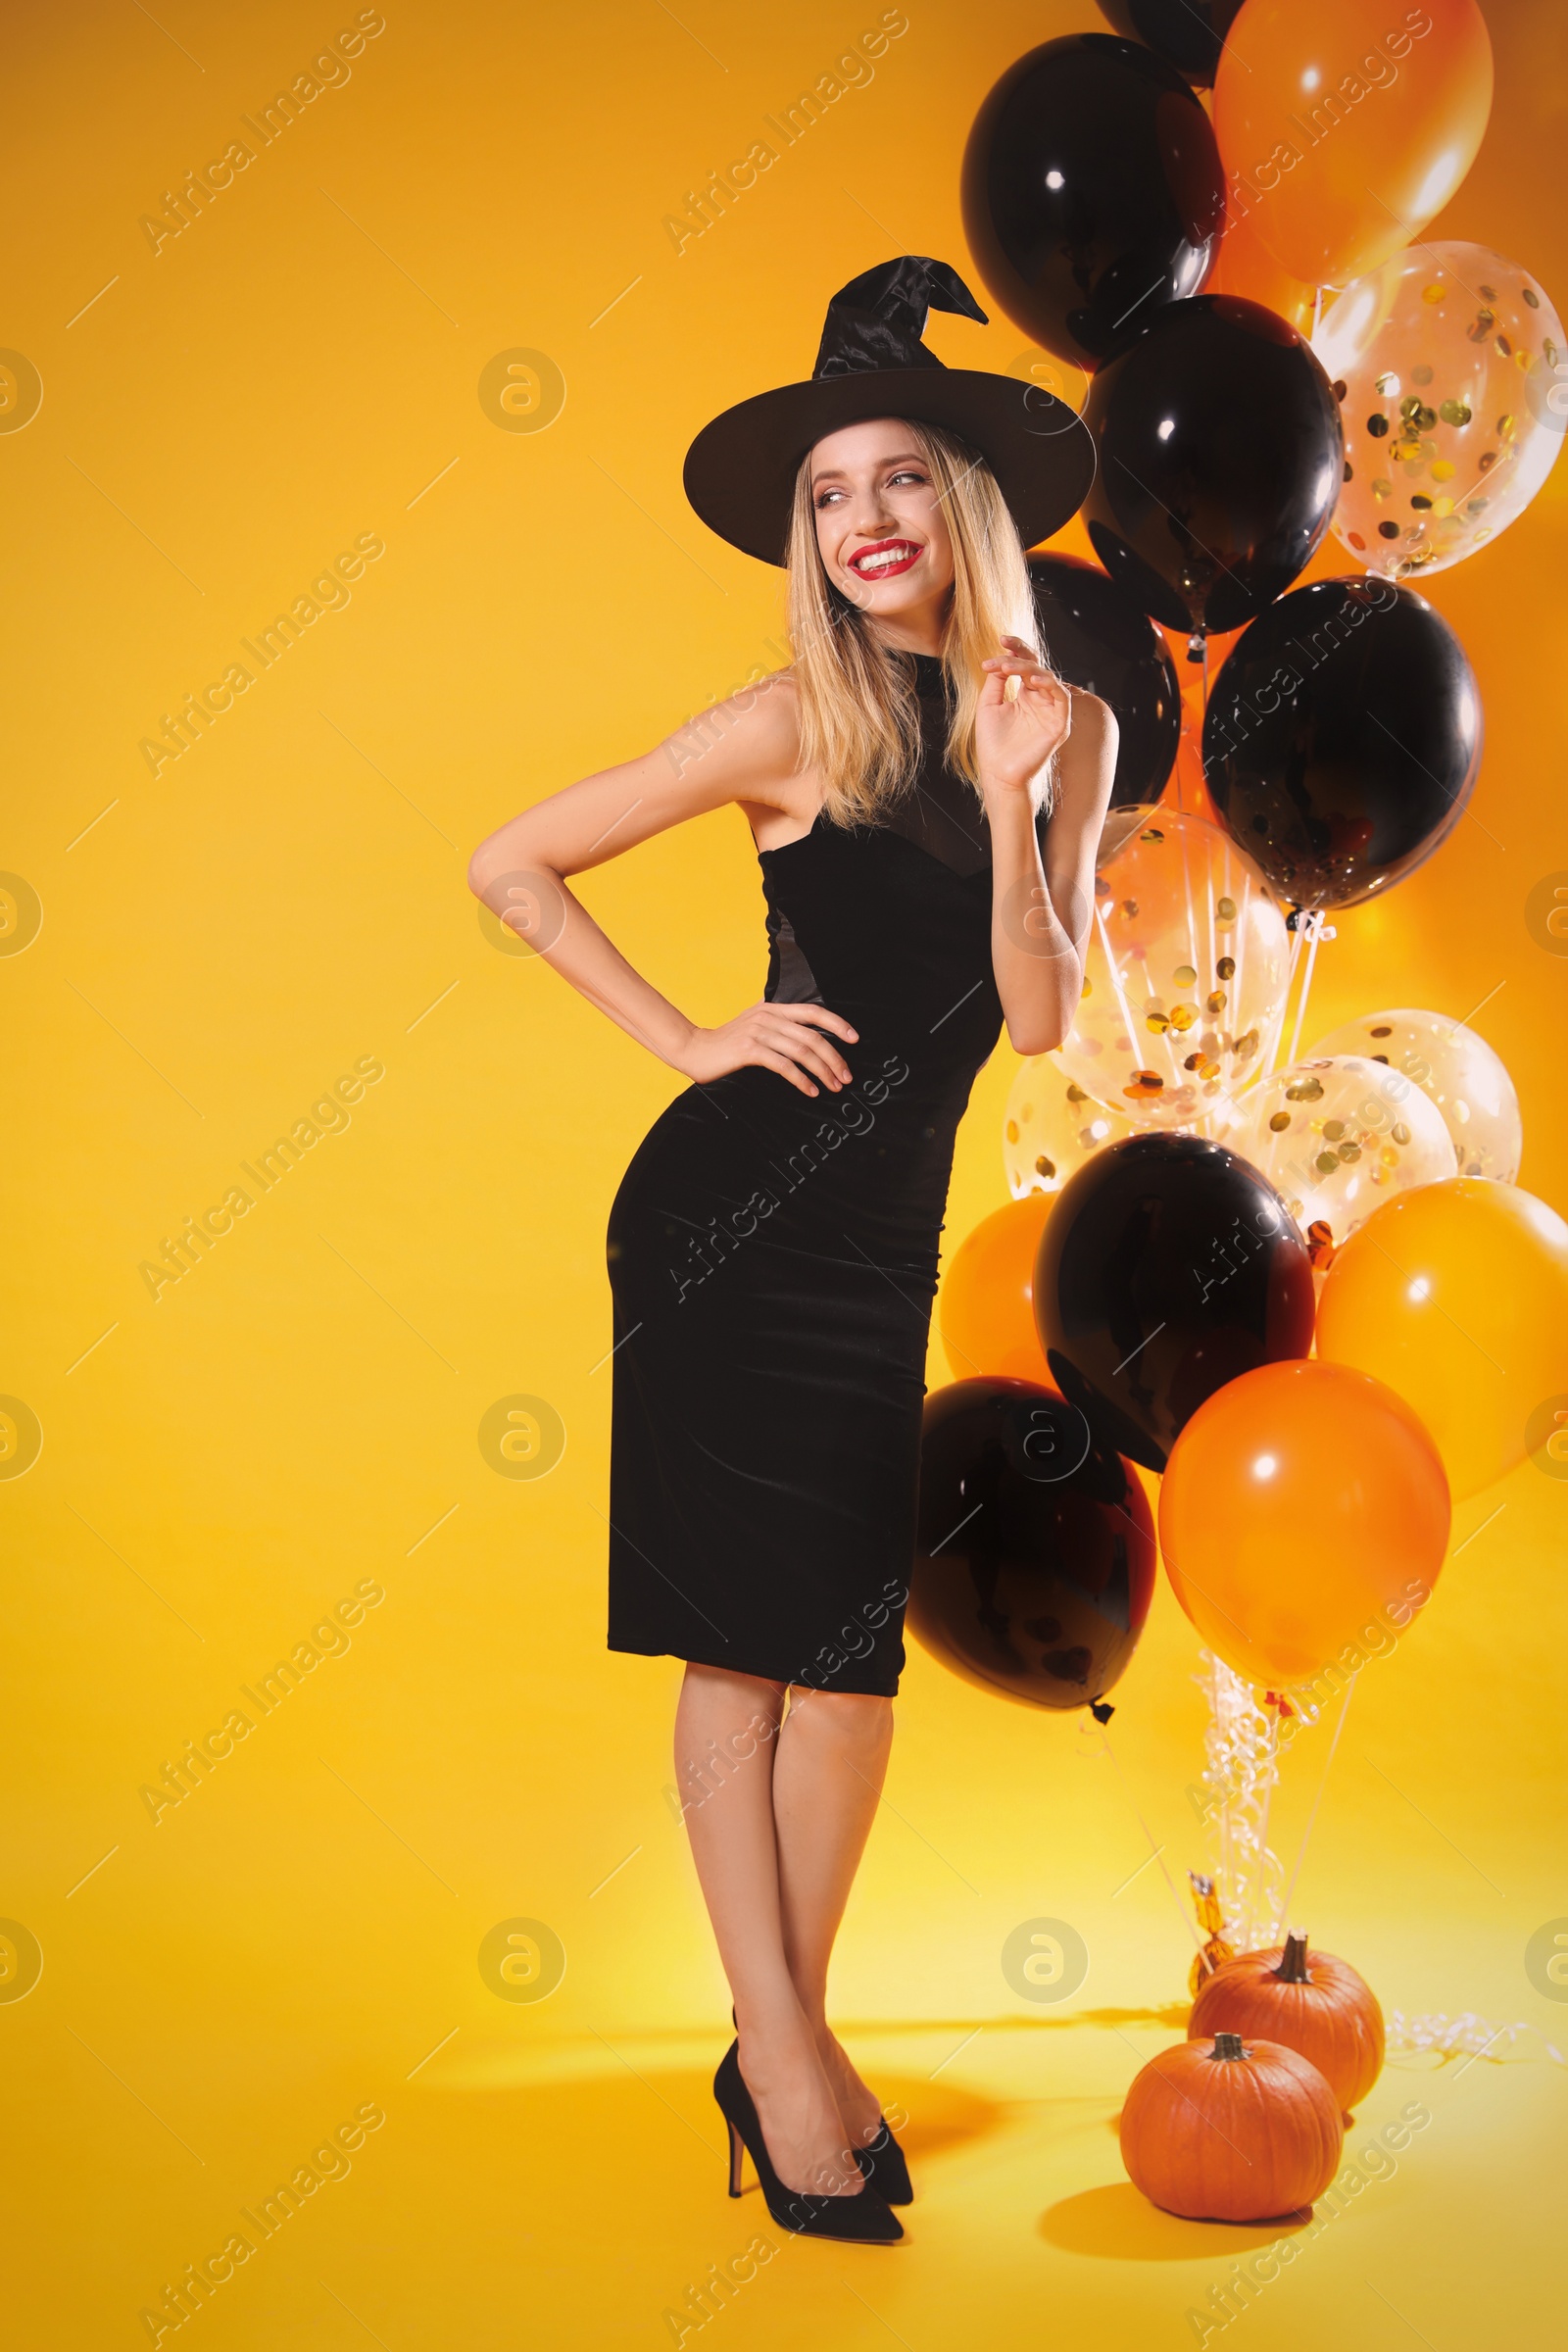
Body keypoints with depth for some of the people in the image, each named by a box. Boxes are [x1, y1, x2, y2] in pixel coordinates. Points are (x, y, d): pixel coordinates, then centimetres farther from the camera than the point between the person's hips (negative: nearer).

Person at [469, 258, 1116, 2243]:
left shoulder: (1062, 721, 5)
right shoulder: (793, 723, -6)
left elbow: (1039, 1021, -1)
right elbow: (510, 868, -2)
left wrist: (1013, 804, -13)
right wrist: (693, 1044, -5)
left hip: (893, 1226, 4)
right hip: (734, 1207, -4)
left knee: (850, 1644, 6)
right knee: (745, 1630, 1)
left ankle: (787, 2035, 21)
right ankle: (784, 2052, 10)